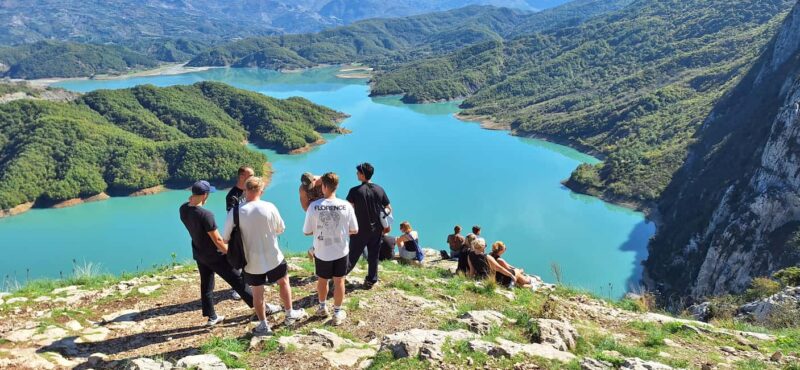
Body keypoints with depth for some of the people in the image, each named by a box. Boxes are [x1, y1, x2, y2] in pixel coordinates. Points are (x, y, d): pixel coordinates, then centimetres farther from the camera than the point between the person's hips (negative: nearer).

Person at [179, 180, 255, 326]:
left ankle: (211, 317, 26)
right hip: (214, 256, -7)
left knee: (206, 285, 18)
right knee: (237, 281, 4)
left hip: (199, 254, 7)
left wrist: (192, 199, 2)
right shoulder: (205, 214, -30)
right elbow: (218, 240, -24)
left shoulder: (183, 209, -7)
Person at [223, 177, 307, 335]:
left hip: (252, 261, 0)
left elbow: (226, 238, -6)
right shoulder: (269, 207, -14)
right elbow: (280, 229, -1)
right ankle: (290, 314, 35)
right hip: (273, 257, 0)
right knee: (284, 282, 23)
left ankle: (263, 325, 25)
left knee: (257, 292, 15)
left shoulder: (235, 212, -15)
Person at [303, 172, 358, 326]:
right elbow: (354, 230, -5)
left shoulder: (314, 206, -17)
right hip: (341, 251, 0)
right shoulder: (346, 206, -15)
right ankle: (338, 313, 26)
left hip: (322, 252, 0)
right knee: (339, 281, 15)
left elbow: (307, 231, -8)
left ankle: (323, 308, 42)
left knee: (322, 280, 22)